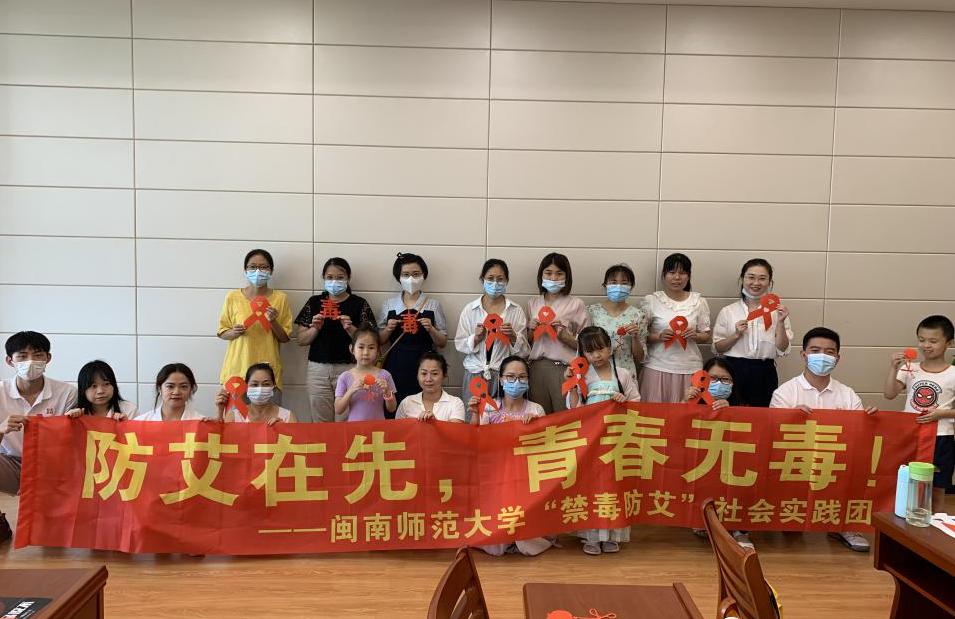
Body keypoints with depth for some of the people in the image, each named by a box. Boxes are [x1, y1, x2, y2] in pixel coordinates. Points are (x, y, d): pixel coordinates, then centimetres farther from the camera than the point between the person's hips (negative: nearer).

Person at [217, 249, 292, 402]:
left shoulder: (280, 298, 3)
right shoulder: (232, 297, 3)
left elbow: (285, 338, 5)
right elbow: (222, 333, 10)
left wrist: (273, 322, -12)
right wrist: (234, 333, -11)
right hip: (237, 369, 0)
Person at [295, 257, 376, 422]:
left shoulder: (359, 304, 2)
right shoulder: (314, 302, 8)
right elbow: (301, 340, 8)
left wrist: (350, 328, -16)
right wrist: (315, 328, -10)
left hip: (348, 369, -2)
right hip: (318, 369, 2)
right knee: (320, 421, 5)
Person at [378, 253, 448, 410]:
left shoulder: (433, 305, 3)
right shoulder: (389, 305, 6)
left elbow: (442, 343, 6)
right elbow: (379, 341, 13)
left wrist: (430, 329, -11)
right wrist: (388, 329, -6)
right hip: (395, 368, 1)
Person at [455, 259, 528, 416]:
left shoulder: (516, 311, 4)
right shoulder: (470, 309, 6)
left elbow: (523, 350, 5)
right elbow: (459, 344, 5)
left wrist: (512, 336, -13)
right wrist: (476, 337, -12)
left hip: (505, 375, 0)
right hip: (475, 374, 0)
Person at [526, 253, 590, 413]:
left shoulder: (576, 304, -1)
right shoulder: (533, 304, 11)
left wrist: (565, 336, -16)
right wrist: (531, 330, -1)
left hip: (564, 369, -3)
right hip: (537, 368, 3)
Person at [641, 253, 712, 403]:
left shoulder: (698, 301, 6)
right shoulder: (651, 300, 0)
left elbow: (707, 336, 11)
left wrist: (695, 336, -9)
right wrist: (659, 337, -15)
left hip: (690, 368, 1)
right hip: (658, 367, -1)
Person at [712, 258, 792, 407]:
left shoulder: (777, 311, 4)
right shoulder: (728, 312, 4)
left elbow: (782, 350, -1)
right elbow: (717, 348, 2)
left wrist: (780, 323, -12)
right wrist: (736, 335, -12)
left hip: (764, 374, 0)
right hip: (734, 371, 0)